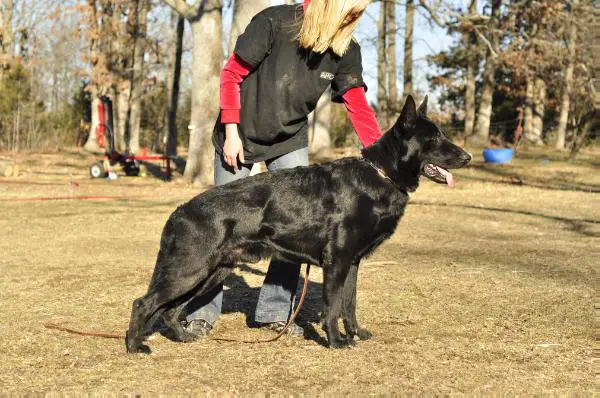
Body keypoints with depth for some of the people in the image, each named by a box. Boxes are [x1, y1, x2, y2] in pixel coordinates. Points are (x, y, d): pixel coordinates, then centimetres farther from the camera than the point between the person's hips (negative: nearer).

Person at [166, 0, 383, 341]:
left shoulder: (346, 51, -10)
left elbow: (359, 106, -14)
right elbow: (232, 75, -15)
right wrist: (231, 131, -17)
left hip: (290, 143, 4)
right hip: (240, 137, -4)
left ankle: (276, 311, 11)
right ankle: (202, 312, 9)